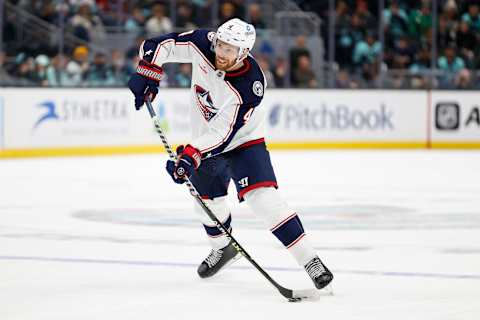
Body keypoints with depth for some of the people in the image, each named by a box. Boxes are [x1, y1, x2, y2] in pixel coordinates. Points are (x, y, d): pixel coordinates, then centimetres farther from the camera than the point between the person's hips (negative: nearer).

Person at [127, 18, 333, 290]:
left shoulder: (248, 87, -34)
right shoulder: (202, 44, -21)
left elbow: (223, 134, -35)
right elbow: (161, 44, -9)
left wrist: (191, 155, -43)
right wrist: (148, 73, -21)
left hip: (243, 139, -6)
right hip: (206, 137, 6)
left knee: (263, 197, -22)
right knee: (207, 199, 15)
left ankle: (310, 260, -21)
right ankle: (224, 248, 45)